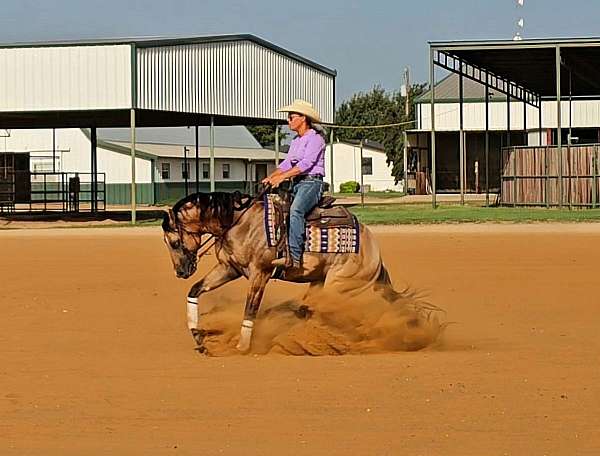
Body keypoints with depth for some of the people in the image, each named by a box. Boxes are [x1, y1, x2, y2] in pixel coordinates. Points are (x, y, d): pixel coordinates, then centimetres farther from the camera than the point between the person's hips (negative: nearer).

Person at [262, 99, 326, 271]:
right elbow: (286, 164, 17)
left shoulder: (315, 138, -7)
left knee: (295, 210, -34)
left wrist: (282, 177, -24)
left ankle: (294, 256, -44)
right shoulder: (296, 141, 20)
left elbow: (306, 163, -19)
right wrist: (271, 177, -1)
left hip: (311, 183, -10)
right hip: (296, 185, 10)